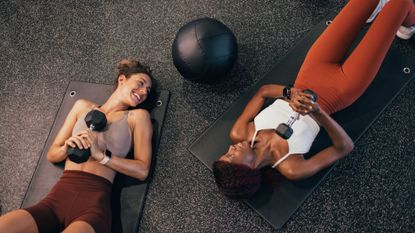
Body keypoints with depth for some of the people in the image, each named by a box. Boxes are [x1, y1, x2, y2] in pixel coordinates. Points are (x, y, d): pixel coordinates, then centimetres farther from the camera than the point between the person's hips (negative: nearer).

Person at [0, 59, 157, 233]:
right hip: (57, 196, 3)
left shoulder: (138, 116, 12)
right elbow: (51, 155, 22)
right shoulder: (83, 106, 21)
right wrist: (67, 148, 0)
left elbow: (142, 170, 2)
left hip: (94, 200, -3)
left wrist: (102, 155, -8)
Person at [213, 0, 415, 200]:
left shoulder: (239, 135, -18)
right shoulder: (291, 169, -29)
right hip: (340, 89, -3)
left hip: (314, 74, 4)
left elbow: (262, 91, -5)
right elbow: (345, 147, -22)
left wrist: (291, 92, -26)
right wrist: (318, 112, -39)